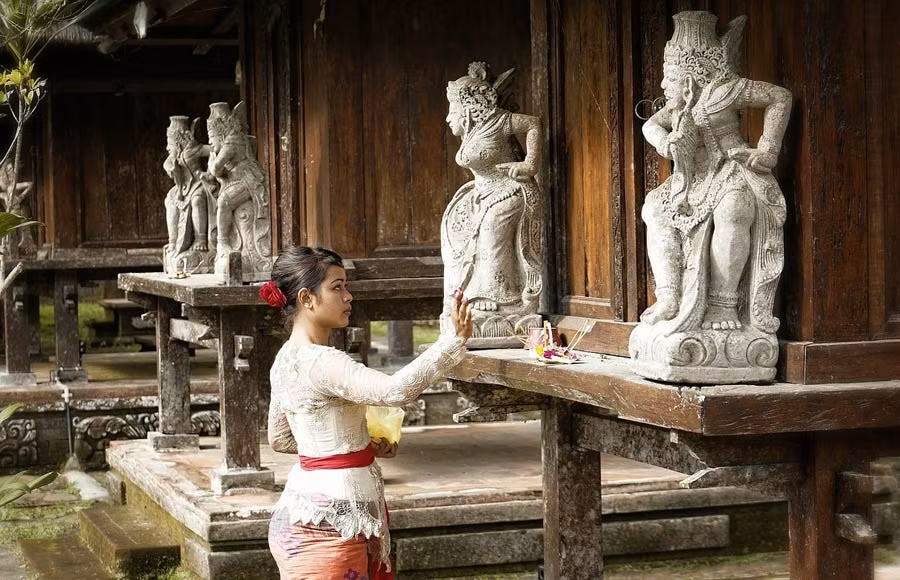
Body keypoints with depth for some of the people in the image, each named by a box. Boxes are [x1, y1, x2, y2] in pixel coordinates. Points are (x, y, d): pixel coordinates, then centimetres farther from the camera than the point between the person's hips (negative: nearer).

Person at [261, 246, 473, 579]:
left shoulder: (288, 358, 9)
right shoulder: (319, 362, -21)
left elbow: (279, 438, 19)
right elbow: (395, 390, -33)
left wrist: (354, 443, 15)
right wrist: (456, 339, -34)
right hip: (330, 518, -10)